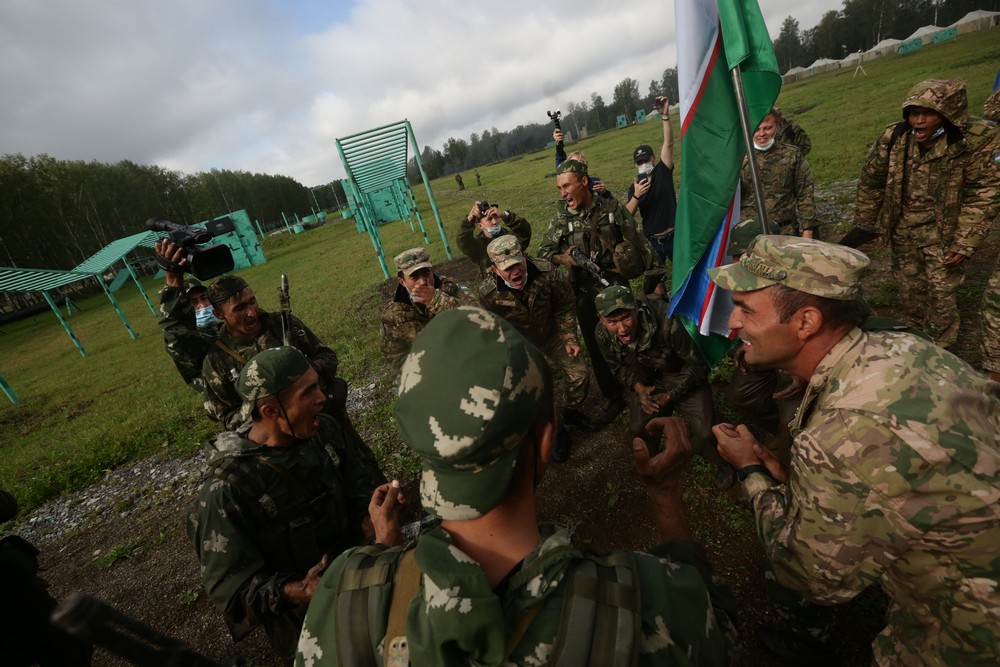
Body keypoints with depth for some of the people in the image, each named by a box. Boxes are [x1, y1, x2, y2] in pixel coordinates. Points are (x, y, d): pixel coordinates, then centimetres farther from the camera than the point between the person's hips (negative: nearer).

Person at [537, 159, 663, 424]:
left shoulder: (612, 209, -3)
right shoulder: (560, 219, 0)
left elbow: (640, 244, -1)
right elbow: (543, 252, 5)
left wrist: (656, 277, -2)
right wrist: (560, 258, -16)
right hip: (585, 296, 2)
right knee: (597, 350, 9)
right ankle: (614, 398, 29)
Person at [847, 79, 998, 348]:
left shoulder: (970, 141, -16)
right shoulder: (892, 137, -11)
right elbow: (870, 182, 1)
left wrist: (966, 243, -16)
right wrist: (863, 225, 5)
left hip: (941, 229, -3)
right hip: (902, 228, 3)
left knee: (941, 291, 0)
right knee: (910, 290, 16)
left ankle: (940, 348, 23)